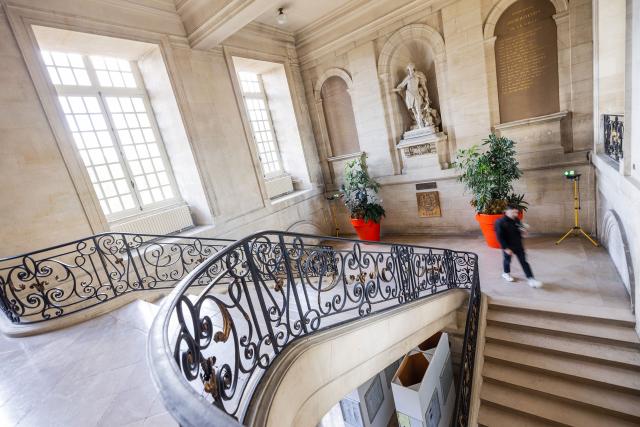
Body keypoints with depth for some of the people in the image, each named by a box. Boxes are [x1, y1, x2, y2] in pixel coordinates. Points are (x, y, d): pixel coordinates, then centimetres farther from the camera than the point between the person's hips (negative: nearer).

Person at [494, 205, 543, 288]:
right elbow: (500, 237, -20)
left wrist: (523, 231, -11)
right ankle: (506, 273, 42)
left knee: (524, 262, 5)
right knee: (507, 260, 17)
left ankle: (531, 279, 8)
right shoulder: (500, 222, -22)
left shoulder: (516, 220, -2)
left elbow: (520, 229, 15)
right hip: (508, 246, -4)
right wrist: (506, 248, -21)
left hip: (518, 245, 4)